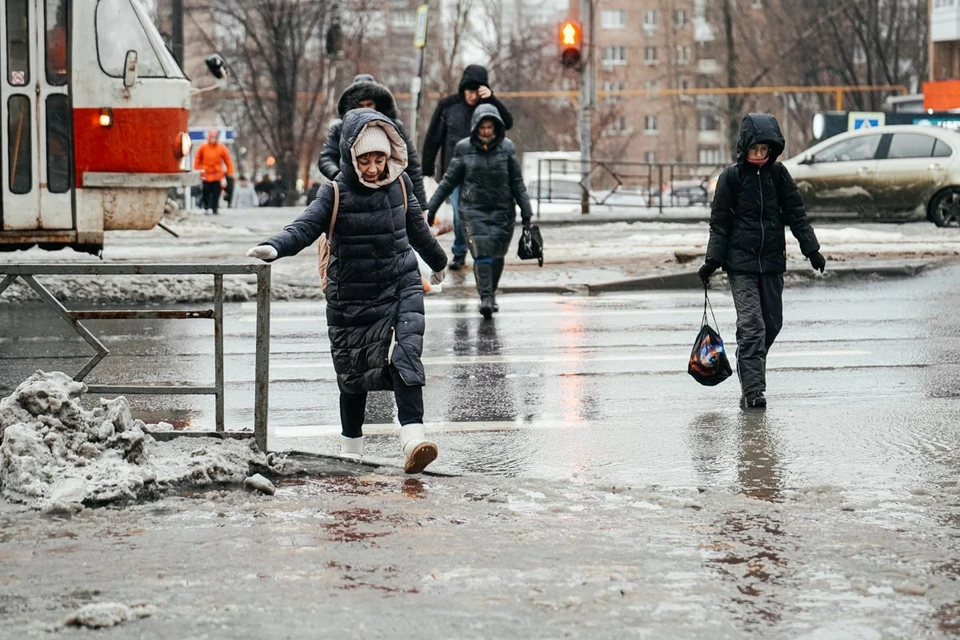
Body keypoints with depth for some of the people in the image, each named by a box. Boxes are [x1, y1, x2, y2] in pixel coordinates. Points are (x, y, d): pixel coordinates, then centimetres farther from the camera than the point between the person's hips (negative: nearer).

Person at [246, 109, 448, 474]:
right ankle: (351, 448, 28)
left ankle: (413, 438, -30)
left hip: (401, 288, 1)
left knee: (404, 356, -19)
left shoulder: (400, 184, 2)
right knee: (353, 374, 10)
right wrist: (274, 248, -42)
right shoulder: (336, 193, -8)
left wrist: (438, 262, 37)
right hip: (352, 297, -1)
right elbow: (304, 228, -21)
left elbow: (416, 227, 20)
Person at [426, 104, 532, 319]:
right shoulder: (464, 148, 0)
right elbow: (449, 180, 7)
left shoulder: (506, 147, 1)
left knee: (497, 255, 4)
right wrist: (431, 206, 6)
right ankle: (485, 297, -17)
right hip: (473, 210, -1)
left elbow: (517, 182, 5)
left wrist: (526, 212, 2)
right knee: (482, 253, -14)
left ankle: (491, 296, 19)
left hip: (502, 211, 1)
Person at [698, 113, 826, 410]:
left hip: (772, 262, 4)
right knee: (751, 324, -12)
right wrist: (713, 260, -6)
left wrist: (811, 249, 0)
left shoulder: (778, 174, 4)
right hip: (741, 264, -4)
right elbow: (720, 223, 1)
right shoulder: (732, 177, -3)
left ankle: (751, 372, 26)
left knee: (772, 323, 8)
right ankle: (752, 391, -16)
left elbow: (796, 215, 8)